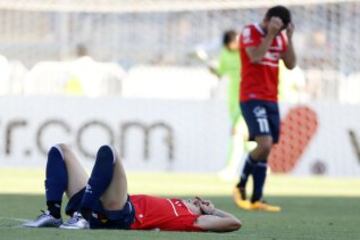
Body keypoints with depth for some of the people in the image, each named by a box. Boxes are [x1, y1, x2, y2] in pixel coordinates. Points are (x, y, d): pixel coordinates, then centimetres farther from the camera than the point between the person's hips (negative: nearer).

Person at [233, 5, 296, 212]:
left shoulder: (280, 37, 12)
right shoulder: (250, 32, -6)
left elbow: (291, 64, 5)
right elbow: (255, 56, -22)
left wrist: (289, 37, -3)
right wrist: (270, 34, -19)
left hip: (271, 100, 7)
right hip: (252, 98, -7)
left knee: (265, 150, 4)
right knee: (265, 144, -20)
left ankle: (256, 200, 7)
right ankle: (241, 186, 0)